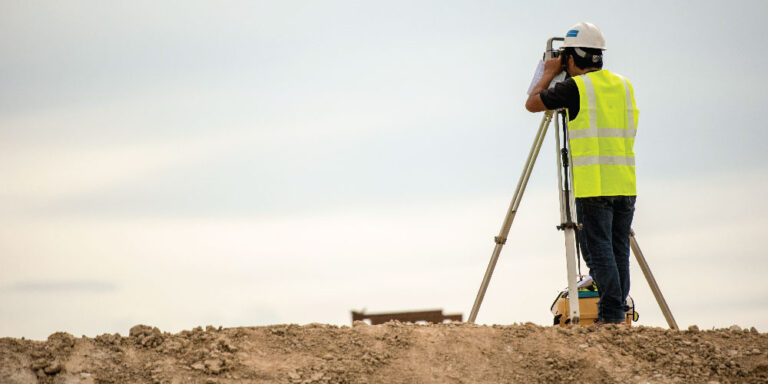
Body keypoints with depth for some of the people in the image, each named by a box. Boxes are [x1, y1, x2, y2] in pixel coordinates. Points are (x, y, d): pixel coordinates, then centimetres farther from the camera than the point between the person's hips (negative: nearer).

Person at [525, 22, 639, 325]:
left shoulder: (575, 87, -6)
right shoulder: (624, 85, 13)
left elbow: (532, 104, 3)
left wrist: (549, 74, 18)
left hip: (594, 184, -6)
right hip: (625, 182, 6)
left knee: (598, 249, -4)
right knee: (618, 248, 9)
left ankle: (612, 313, -8)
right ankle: (620, 309, 8)